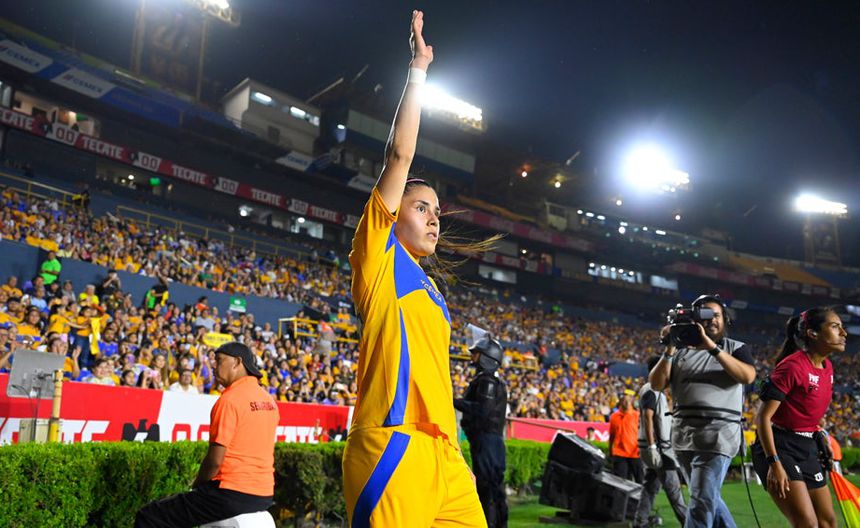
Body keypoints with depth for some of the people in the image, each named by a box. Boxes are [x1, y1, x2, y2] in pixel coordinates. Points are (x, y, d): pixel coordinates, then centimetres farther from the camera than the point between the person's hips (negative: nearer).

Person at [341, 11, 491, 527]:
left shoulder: (431, 291, 22)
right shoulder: (379, 257, 4)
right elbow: (399, 155, -3)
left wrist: (456, 456, 20)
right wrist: (418, 69, 2)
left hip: (442, 454, 8)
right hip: (393, 449, -7)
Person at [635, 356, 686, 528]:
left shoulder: (657, 391, 18)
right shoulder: (651, 390, -13)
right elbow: (648, 418, -21)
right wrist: (652, 446, -26)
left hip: (661, 446, 10)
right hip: (657, 447, -10)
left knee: (651, 486, 10)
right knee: (673, 487, -3)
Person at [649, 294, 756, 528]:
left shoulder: (736, 348, 5)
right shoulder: (680, 351, 11)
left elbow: (748, 376, -15)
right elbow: (656, 384, 3)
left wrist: (713, 348, -19)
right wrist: (669, 351, -8)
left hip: (718, 432, -4)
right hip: (684, 434, 4)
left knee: (701, 503, -10)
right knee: (709, 498, 18)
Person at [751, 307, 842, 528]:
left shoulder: (827, 367, 7)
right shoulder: (792, 365, -19)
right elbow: (763, 417, -20)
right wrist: (774, 463, -25)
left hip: (807, 449, 9)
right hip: (779, 447, -9)